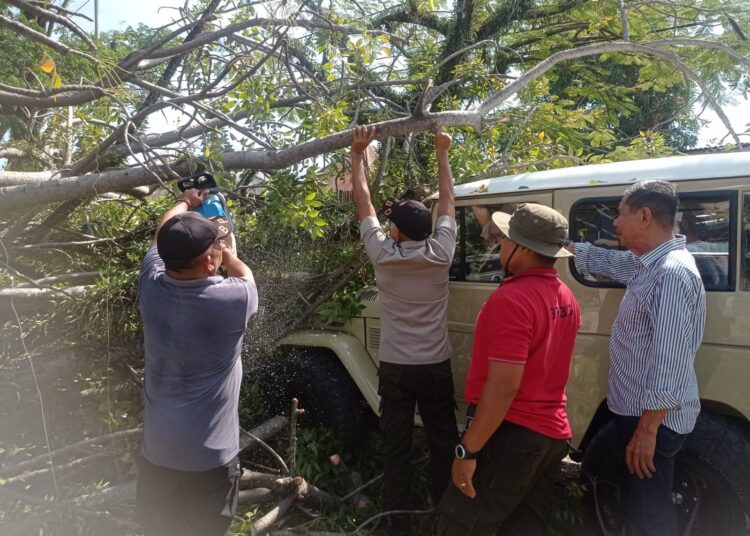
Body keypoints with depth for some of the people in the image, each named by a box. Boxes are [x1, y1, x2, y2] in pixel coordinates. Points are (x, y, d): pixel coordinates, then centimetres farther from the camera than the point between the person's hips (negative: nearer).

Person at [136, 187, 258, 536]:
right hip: (210, 456, -4)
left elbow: (162, 240, 11)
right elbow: (245, 275, 3)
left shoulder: (151, 288, -12)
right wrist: (220, 246, 21)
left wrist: (184, 203, 28)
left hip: (156, 450, 4)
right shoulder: (231, 299, -23)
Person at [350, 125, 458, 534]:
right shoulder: (440, 254, -9)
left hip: (395, 369, -1)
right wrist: (442, 153, 12)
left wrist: (357, 153, 6)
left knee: (396, 450, 8)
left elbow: (363, 202, -2)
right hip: (436, 368, 1)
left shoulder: (382, 255, -12)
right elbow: (446, 201, 3)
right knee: (443, 444, 14)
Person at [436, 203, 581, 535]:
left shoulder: (512, 299, -22)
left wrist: (468, 449, -20)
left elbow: (503, 387, -26)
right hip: (552, 433, 9)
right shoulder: (565, 297, 8)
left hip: (512, 435, -9)